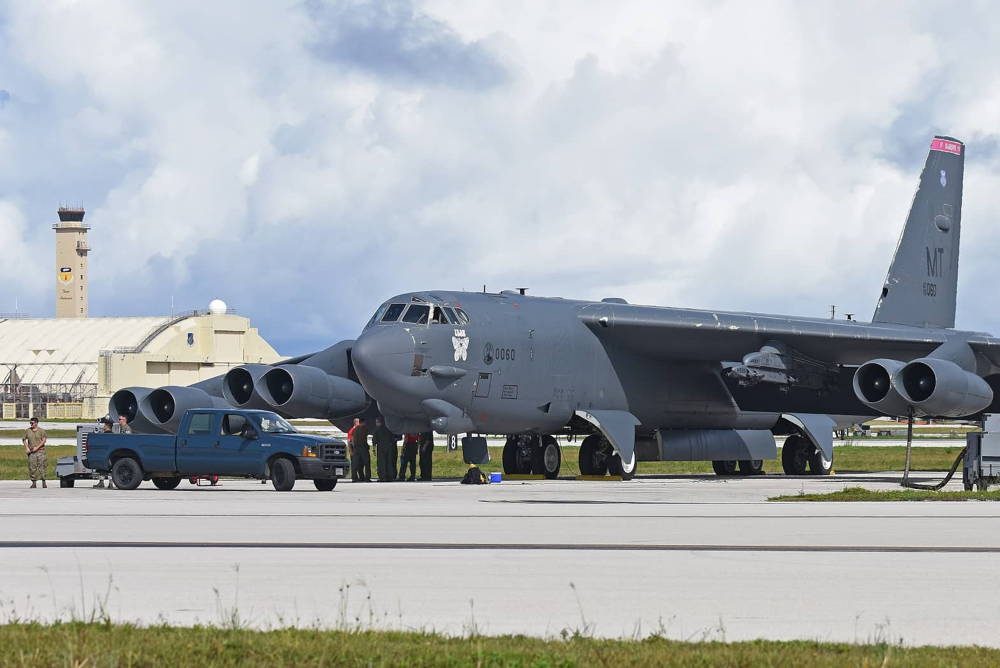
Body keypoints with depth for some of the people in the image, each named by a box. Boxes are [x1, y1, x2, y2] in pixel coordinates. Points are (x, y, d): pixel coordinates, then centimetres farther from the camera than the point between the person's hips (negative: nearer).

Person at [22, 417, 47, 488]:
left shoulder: (41, 431, 0)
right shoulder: (27, 431, 8)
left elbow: (44, 440, -5)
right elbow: (24, 440, 12)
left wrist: (37, 447, -13)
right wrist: (27, 448, -3)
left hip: (40, 451, -2)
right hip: (31, 452, 3)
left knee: (42, 467, -5)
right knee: (32, 467, -1)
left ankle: (43, 482, 1)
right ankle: (33, 483, 5)